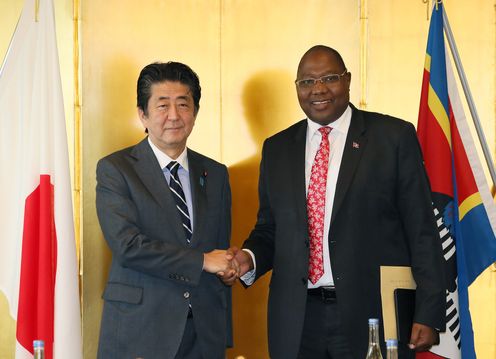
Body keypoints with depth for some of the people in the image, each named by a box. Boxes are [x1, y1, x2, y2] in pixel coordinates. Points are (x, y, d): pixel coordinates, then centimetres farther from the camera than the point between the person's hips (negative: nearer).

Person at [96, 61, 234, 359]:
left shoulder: (216, 174, 10)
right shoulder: (115, 169, -4)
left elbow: (222, 258, 12)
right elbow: (127, 245, -16)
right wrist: (201, 261, -14)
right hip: (139, 332, -3)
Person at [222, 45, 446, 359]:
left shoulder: (394, 137, -1)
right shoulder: (277, 148, 11)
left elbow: (422, 231, -3)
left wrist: (429, 316, -8)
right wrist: (250, 258, -5)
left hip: (373, 316, -3)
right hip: (297, 321, 3)